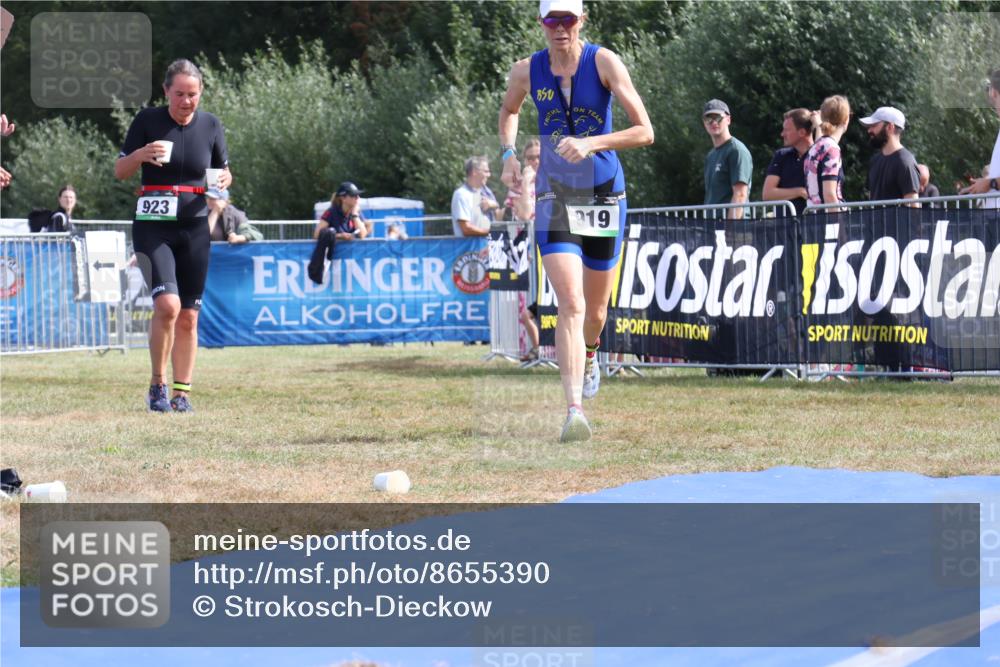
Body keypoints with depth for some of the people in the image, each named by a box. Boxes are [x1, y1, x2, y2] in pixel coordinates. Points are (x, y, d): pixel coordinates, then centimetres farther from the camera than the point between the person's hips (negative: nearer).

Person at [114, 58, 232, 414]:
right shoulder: (147, 120, -3)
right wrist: (141, 154, -20)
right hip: (153, 225, -3)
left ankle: (181, 393, 14)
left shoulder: (210, 125, 5)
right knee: (167, 304, -20)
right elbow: (120, 171, 1)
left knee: (188, 316, 4)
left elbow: (223, 171, 16)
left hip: (194, 227, 3)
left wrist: (224, 179, -7)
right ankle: (157, 385, -6)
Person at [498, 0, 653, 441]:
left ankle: (589, 354, 51)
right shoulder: (526, 71, -3)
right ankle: (574, 410, -24)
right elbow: (509, 111, 22)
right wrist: (508, 153, 4)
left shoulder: (603, 62, -10)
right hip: (554, 197, 0)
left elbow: (645, 131, -14)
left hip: (604, 194, 0)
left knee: (595, 310, 15)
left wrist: (591, 143, -27)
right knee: (570, 304, -19)